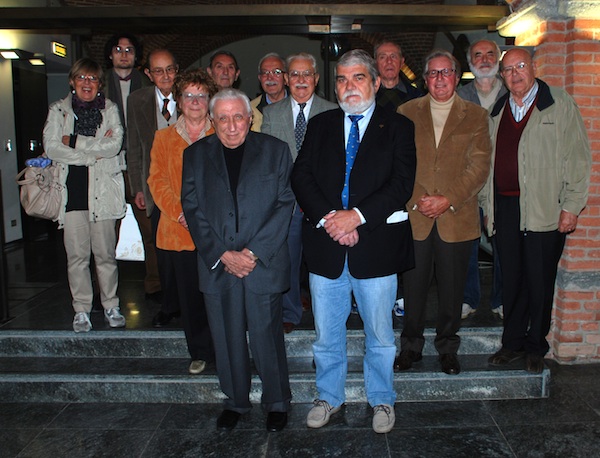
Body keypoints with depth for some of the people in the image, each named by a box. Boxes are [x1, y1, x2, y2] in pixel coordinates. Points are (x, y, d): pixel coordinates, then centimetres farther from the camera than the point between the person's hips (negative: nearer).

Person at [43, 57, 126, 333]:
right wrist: (94, 153, -9)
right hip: (72, 188, 0)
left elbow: (114, 145, -5)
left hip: (102, 188, 0)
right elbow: (51, 148, -2)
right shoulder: (58, 111, 11)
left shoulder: (110, 109, 10)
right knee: (77, 254, 0)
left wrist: (74, 142, -7)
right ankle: (81, 310, 11)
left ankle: (111, 306, 15)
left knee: (105, 253, 3)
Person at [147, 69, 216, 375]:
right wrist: (179, 212, -10)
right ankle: (199, 353, 23)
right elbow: (157, 180, 5)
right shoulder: (164, 138, 13)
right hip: (179, 233, 2)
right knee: (190, 296, 6)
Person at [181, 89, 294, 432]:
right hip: (217, 265, 2)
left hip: (264, 263, -2)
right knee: (228, 339, 11)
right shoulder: (196, 155, 8)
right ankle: (236, 401, 32)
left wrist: (254, 252, -10)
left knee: (267, 337, 4)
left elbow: (285, 205, -2)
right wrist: (222, 255, -8)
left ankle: (277, 403, 26)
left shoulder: (276, 151, 3)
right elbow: (193, 210, 2)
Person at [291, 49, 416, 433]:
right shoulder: (320, 125, 11)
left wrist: (357, 215, -18)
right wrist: (327, 217, -14)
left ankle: (382, 400, 34)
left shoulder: (398, 127, 4)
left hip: (376, 244, -2)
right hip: (325, 244, 2)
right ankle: (329, 398, 34)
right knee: (326, 333, 13)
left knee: (380, 334, 12)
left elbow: (401, 183, -7)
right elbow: (301, 177, 2)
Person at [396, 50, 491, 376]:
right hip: (413, 215, 0)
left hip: (457, 217, 0)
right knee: (414, 284, 7)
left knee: (452, 286, 8)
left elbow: (479, 165, -1)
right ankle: (411, 345, 24)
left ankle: (447, 346, 27)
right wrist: (416, 199, -10)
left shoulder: (476, 115, 7)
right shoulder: (406, 113, 9)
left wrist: (448, 200, -12)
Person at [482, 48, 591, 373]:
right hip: (504, 208, 4)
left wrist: (571, 206, -7)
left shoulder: (560, 105, 2)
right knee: (511, 279, 9)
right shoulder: (497, 111, 14)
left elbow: (577, 159, -1)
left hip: (545, 211, -3)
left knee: (540, 281, 3)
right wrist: (487, 206, 12)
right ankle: (513, 343, 23)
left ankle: (535, 347, 20)